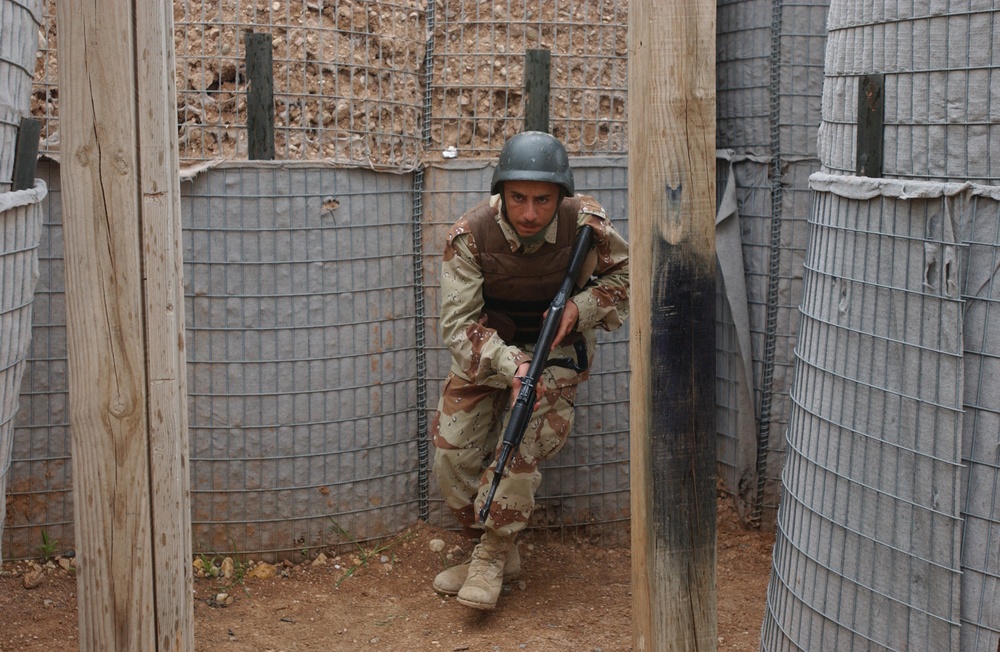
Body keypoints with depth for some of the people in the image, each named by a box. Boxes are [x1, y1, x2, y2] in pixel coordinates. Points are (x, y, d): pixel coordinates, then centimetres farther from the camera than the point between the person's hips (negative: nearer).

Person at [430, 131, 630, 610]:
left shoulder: (586, 224, -22)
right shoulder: (470, 236, -24)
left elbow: (626, 273, -1)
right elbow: (458, 322, -22)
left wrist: (581, 307, -21)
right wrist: (510, 365, -37)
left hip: (556, 346, -2)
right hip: (487, 346, 2)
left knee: (522, 445, -24)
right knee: (451, 446, -8)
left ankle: (492, 556, -6)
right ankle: (500, 555, 11)